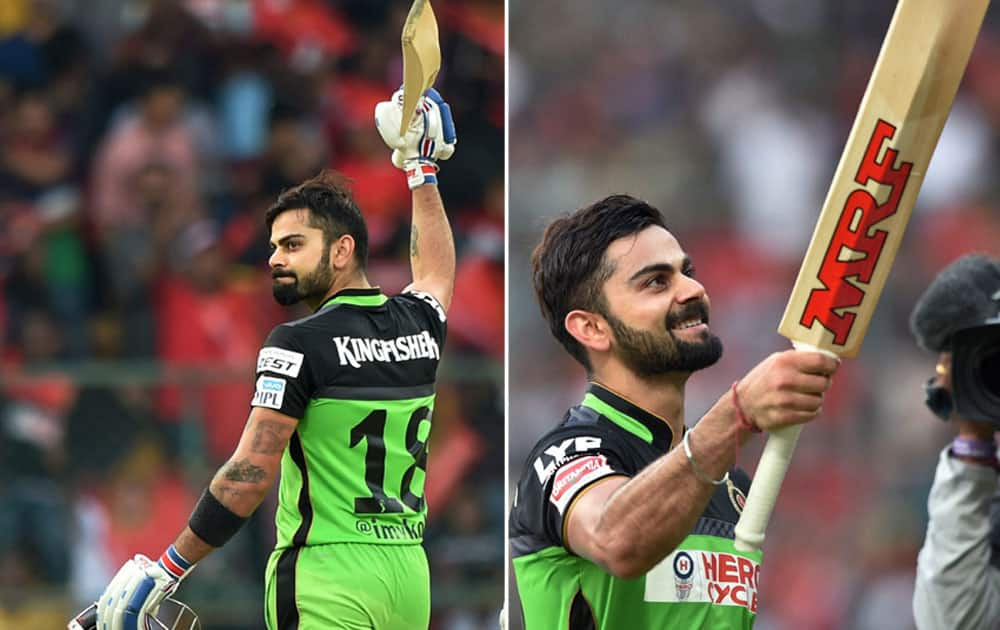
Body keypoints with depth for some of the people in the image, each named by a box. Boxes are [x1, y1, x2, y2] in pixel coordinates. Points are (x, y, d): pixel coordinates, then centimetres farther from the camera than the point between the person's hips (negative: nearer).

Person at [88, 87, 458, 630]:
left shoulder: (300, 344, -8)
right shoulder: (418, 323, 10)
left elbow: (251, 473, -13)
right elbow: (437, 271, 36)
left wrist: (168, 570, -9)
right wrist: (421, 169, 49)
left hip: (328, 580, -7)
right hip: (408, 570, 7)